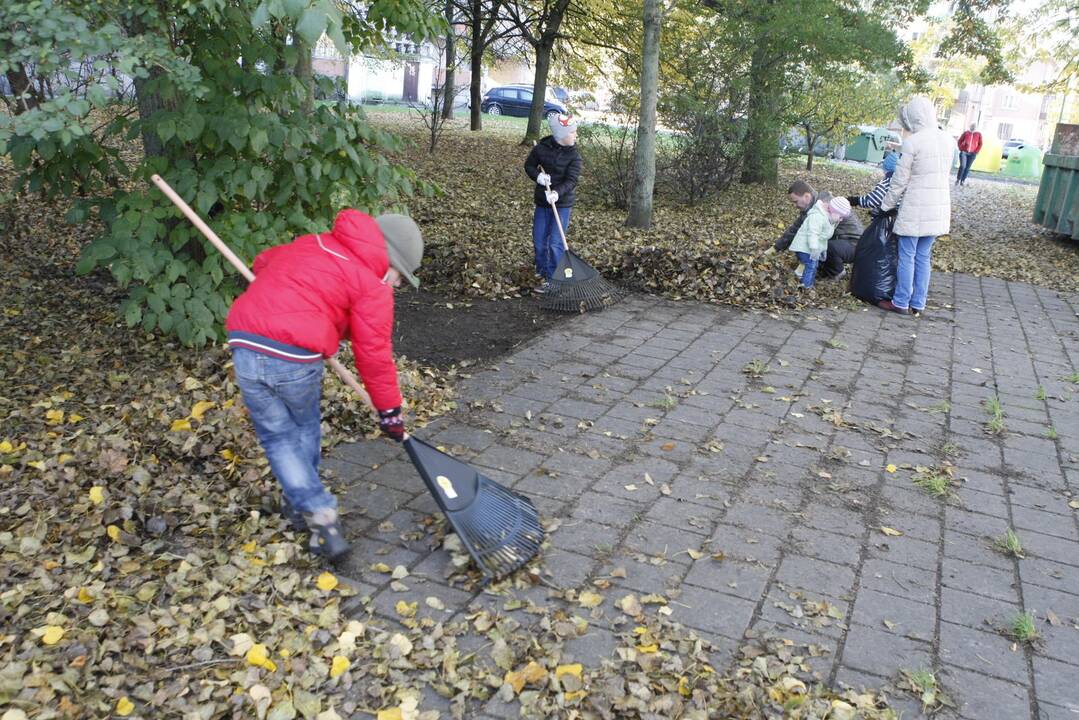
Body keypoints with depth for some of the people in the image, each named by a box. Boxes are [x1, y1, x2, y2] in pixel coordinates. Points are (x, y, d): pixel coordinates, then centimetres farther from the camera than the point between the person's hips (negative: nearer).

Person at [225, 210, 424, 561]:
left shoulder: (310, 243, 23)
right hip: (296, 359, -4)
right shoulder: (373, 284, 3)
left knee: (277, 435, 18)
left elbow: (263, 262, 39)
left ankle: (318, 513, 14)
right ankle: (299, 505, 36)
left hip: (246, 345, 4)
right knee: (305, 426, 24)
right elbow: (374, 354, 1)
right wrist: (390, 411, 10)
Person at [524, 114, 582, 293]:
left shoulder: (574, 156, -9)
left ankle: (552, 279, 3)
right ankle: (542, 272, 30)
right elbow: (529, 165, 8)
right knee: (539, 240, 10)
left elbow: (571, 180, -18)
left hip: (562, 204, -3)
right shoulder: (541, 148, -4)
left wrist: (557, 192, -36)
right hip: (542, 201, 3)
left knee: (555, 243, -6)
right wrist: (537, 176, -14)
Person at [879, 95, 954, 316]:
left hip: (915, 209, -6)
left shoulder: (912, 142, -14)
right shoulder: (947, 140, 6)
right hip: (939, 209, 6)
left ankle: (901, 302, 11)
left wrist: (886, 205, 3)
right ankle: (918, 304, 18)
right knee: (923, 258, 13)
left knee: (907, 257, 4)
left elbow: (899, 180, -9)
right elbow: (945, 174, 14)